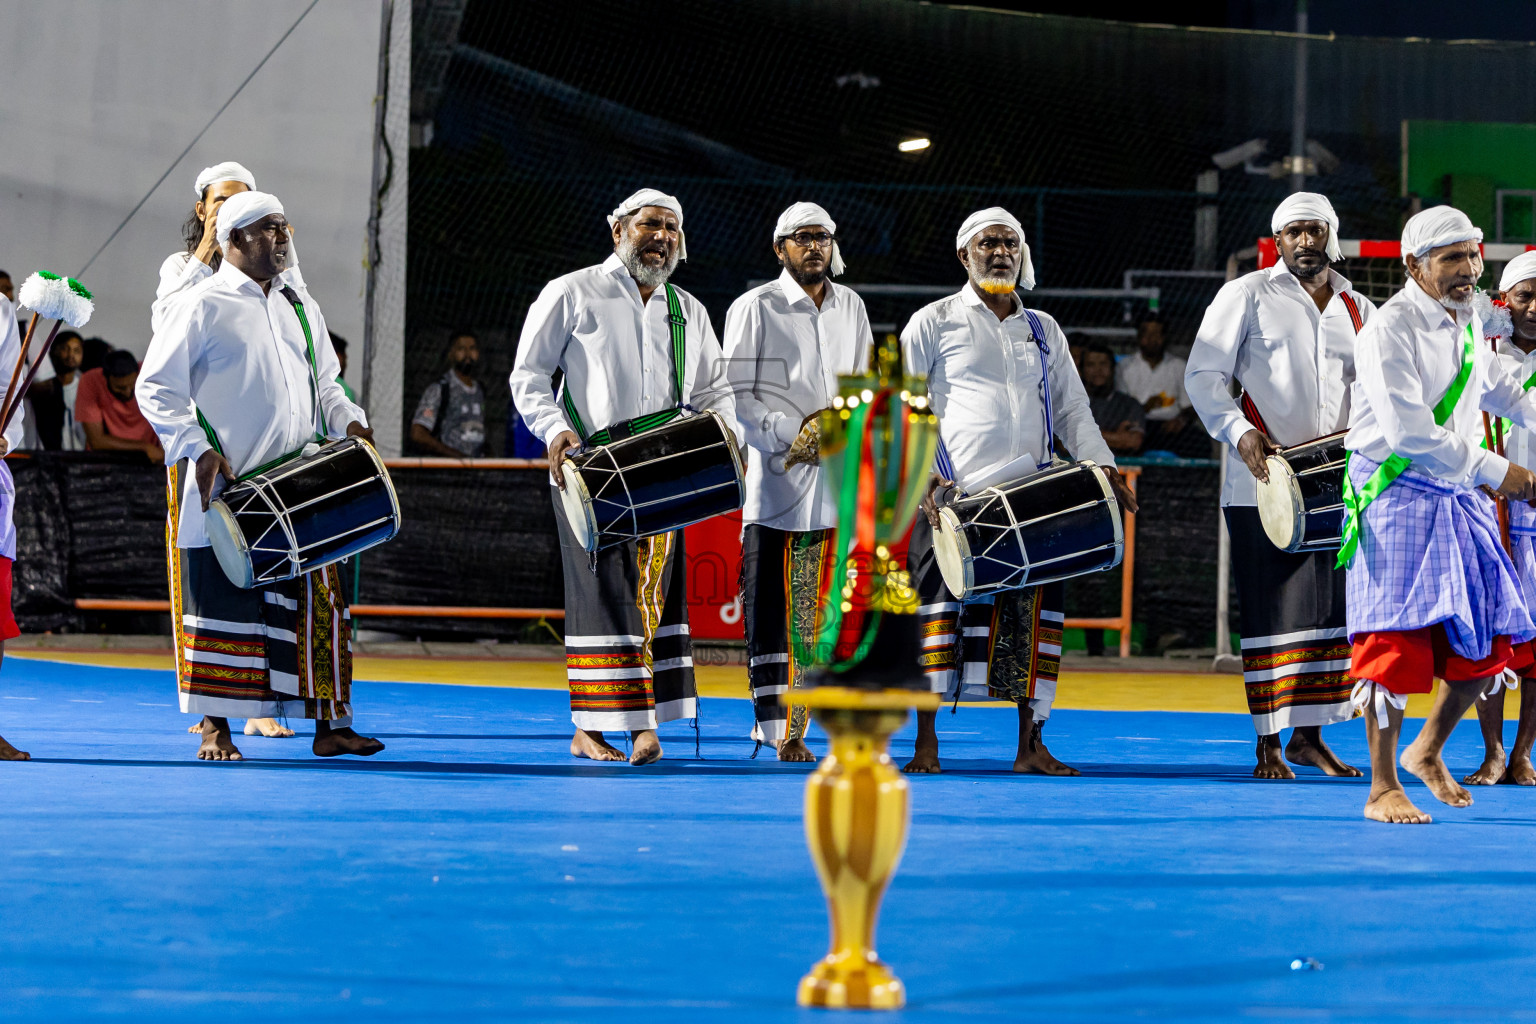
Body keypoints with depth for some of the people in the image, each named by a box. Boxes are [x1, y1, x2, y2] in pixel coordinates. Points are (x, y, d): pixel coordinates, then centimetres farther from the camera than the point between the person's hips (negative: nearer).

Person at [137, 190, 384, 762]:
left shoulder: (300, 305, 16)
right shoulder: (203, 305, -3)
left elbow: (323, 384, 26)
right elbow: (155, 387, -5)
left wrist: (347, 421, 5)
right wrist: (198, 450, -16)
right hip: (222, 485, -5)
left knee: (316, 601, 2)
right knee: (221, 604, -1)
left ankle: (330, 724, 7)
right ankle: (215, 728, 7)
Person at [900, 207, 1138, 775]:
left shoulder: (1043, 330, 19)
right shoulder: (933, 323, 7)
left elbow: (1073, 409, 20)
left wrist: (1102, 466, 4)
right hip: (953, 496, -4)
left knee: (1035, 612, -1)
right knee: (939, 610, -7)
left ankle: (1030, 744, 5)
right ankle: (926, 743, -1)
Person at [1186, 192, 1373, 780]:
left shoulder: (1358, 311, 15)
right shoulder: (1248, 296, 2)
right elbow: (1203, 375, -2)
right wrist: (1239, 432, -18)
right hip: (1263, 483, -5)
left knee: (1333, 610, 5)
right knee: (1273, 611, -7)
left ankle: (1309, 736, 16)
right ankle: (1268, 746, -1)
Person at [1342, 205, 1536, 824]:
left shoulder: (1469, 326, 11)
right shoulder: (1389, 330, -15)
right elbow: (1408, 431, -22)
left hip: (1458, 496, 8)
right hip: (1395, 498, -8)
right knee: (1396, 640, -10)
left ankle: (1428, 750, 27)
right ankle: (1383, 790, -4)